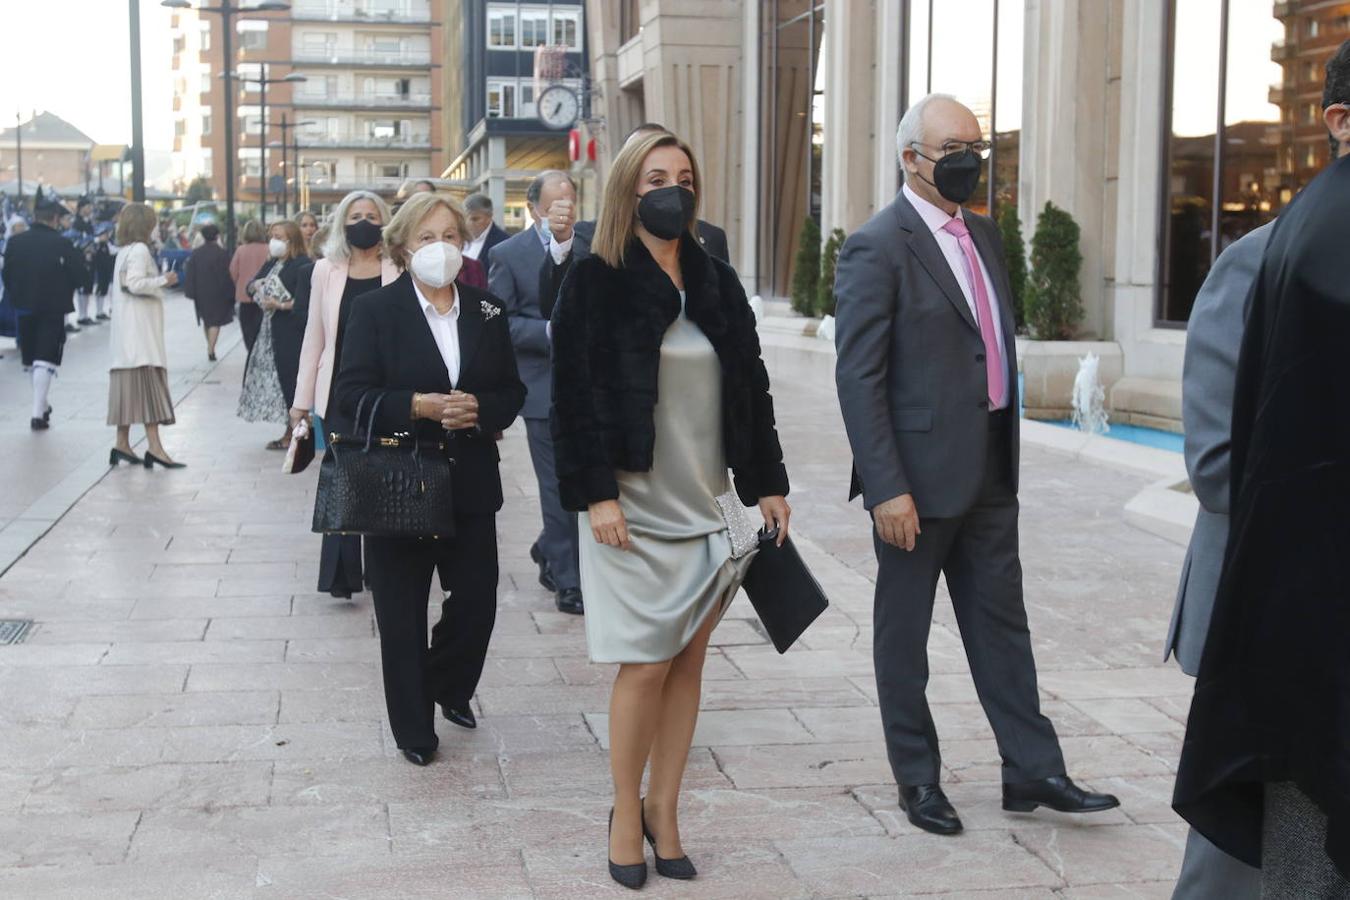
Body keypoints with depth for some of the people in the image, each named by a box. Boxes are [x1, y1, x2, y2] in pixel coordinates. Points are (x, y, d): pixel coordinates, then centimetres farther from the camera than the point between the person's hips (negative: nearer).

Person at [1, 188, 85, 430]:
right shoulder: (62, 245, -15)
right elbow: (78, 278, -10)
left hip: (25, 310, 4)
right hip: (53, 311, -4)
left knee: (33, 361, 18)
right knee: (46, 362, -3)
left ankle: (42, 405, 32)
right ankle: (38, 414, -10)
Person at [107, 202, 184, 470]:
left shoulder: (124, 251, 17)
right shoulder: (140, 250, -11)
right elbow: (136, 283, -21)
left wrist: (159, 282, 16)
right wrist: (164, 280, -10)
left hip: (127, 329, 10)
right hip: (140, 327, -10)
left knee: (128, 383, 10)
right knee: (148, 380, -13)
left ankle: (122, 444, 13)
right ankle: (154, 447, -19)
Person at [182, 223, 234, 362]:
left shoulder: (195, 254, -2)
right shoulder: (223, 253, -12)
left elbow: (189, 275, -2)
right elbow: (228, 274, -11)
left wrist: (190, 292, 3)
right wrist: (230, 293, -4)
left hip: (201, 293, 4)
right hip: (217, 293, -4)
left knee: (206, 319, 19)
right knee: (216, 320, 0)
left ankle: (210, 347, 28)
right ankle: (211, 349, -11)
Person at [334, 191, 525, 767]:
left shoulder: (487, 312, 8)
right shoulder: (374, 311, -3)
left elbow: (512, 392, 10)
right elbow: (352, 393, -9)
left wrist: (479, 409, -12)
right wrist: (420, 406, -22)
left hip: (470, 481, 3)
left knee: (476, 600, 6)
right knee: (402, 612, 4)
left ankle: (449, 685, 36)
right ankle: (413, 728, 19)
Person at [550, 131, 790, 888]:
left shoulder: (717, 282, 10)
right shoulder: (596, 284, -5)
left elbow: (751, 386, 12)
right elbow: (576, 393, -10)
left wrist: (768, 482, 8)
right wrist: (595, 493, -17)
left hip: (707, 504, 5)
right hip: (636, 505, -5)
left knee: (689, 661, 8)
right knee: (645, 665, -3)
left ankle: (665, 810, 20)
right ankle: (627, 815, 15)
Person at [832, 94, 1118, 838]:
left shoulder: (982, 234, 11)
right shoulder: (877, 247, -13)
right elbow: (858, 377, -17)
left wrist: (1007, 451, 14)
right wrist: (886, 488, -20)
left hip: (987, 470, 7)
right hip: (919, 475, -7)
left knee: (1001, 623, 12)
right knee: (904, 632, 8)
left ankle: (1032, 772, 21)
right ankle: (917, 779, 21)